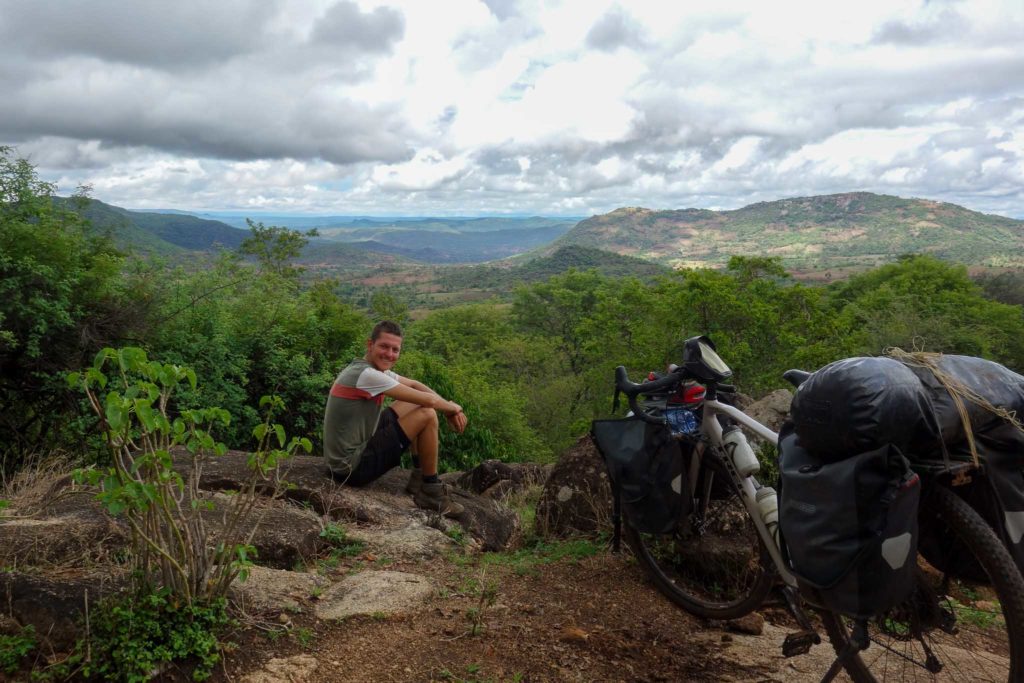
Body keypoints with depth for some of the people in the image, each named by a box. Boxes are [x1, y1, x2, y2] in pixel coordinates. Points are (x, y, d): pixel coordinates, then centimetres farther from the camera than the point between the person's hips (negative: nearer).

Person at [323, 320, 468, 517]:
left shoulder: (377, 369, 6)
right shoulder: (366, 375, -23)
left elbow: (416, 385, 16)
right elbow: (429, 400, -20)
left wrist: (450, 408, 2)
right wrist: (452, 408, 0)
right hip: (353, 468, -10)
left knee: (414, 406, 17)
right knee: (427, 415, -12)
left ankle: (419, 477, 19)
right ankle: (431, 492, 3)